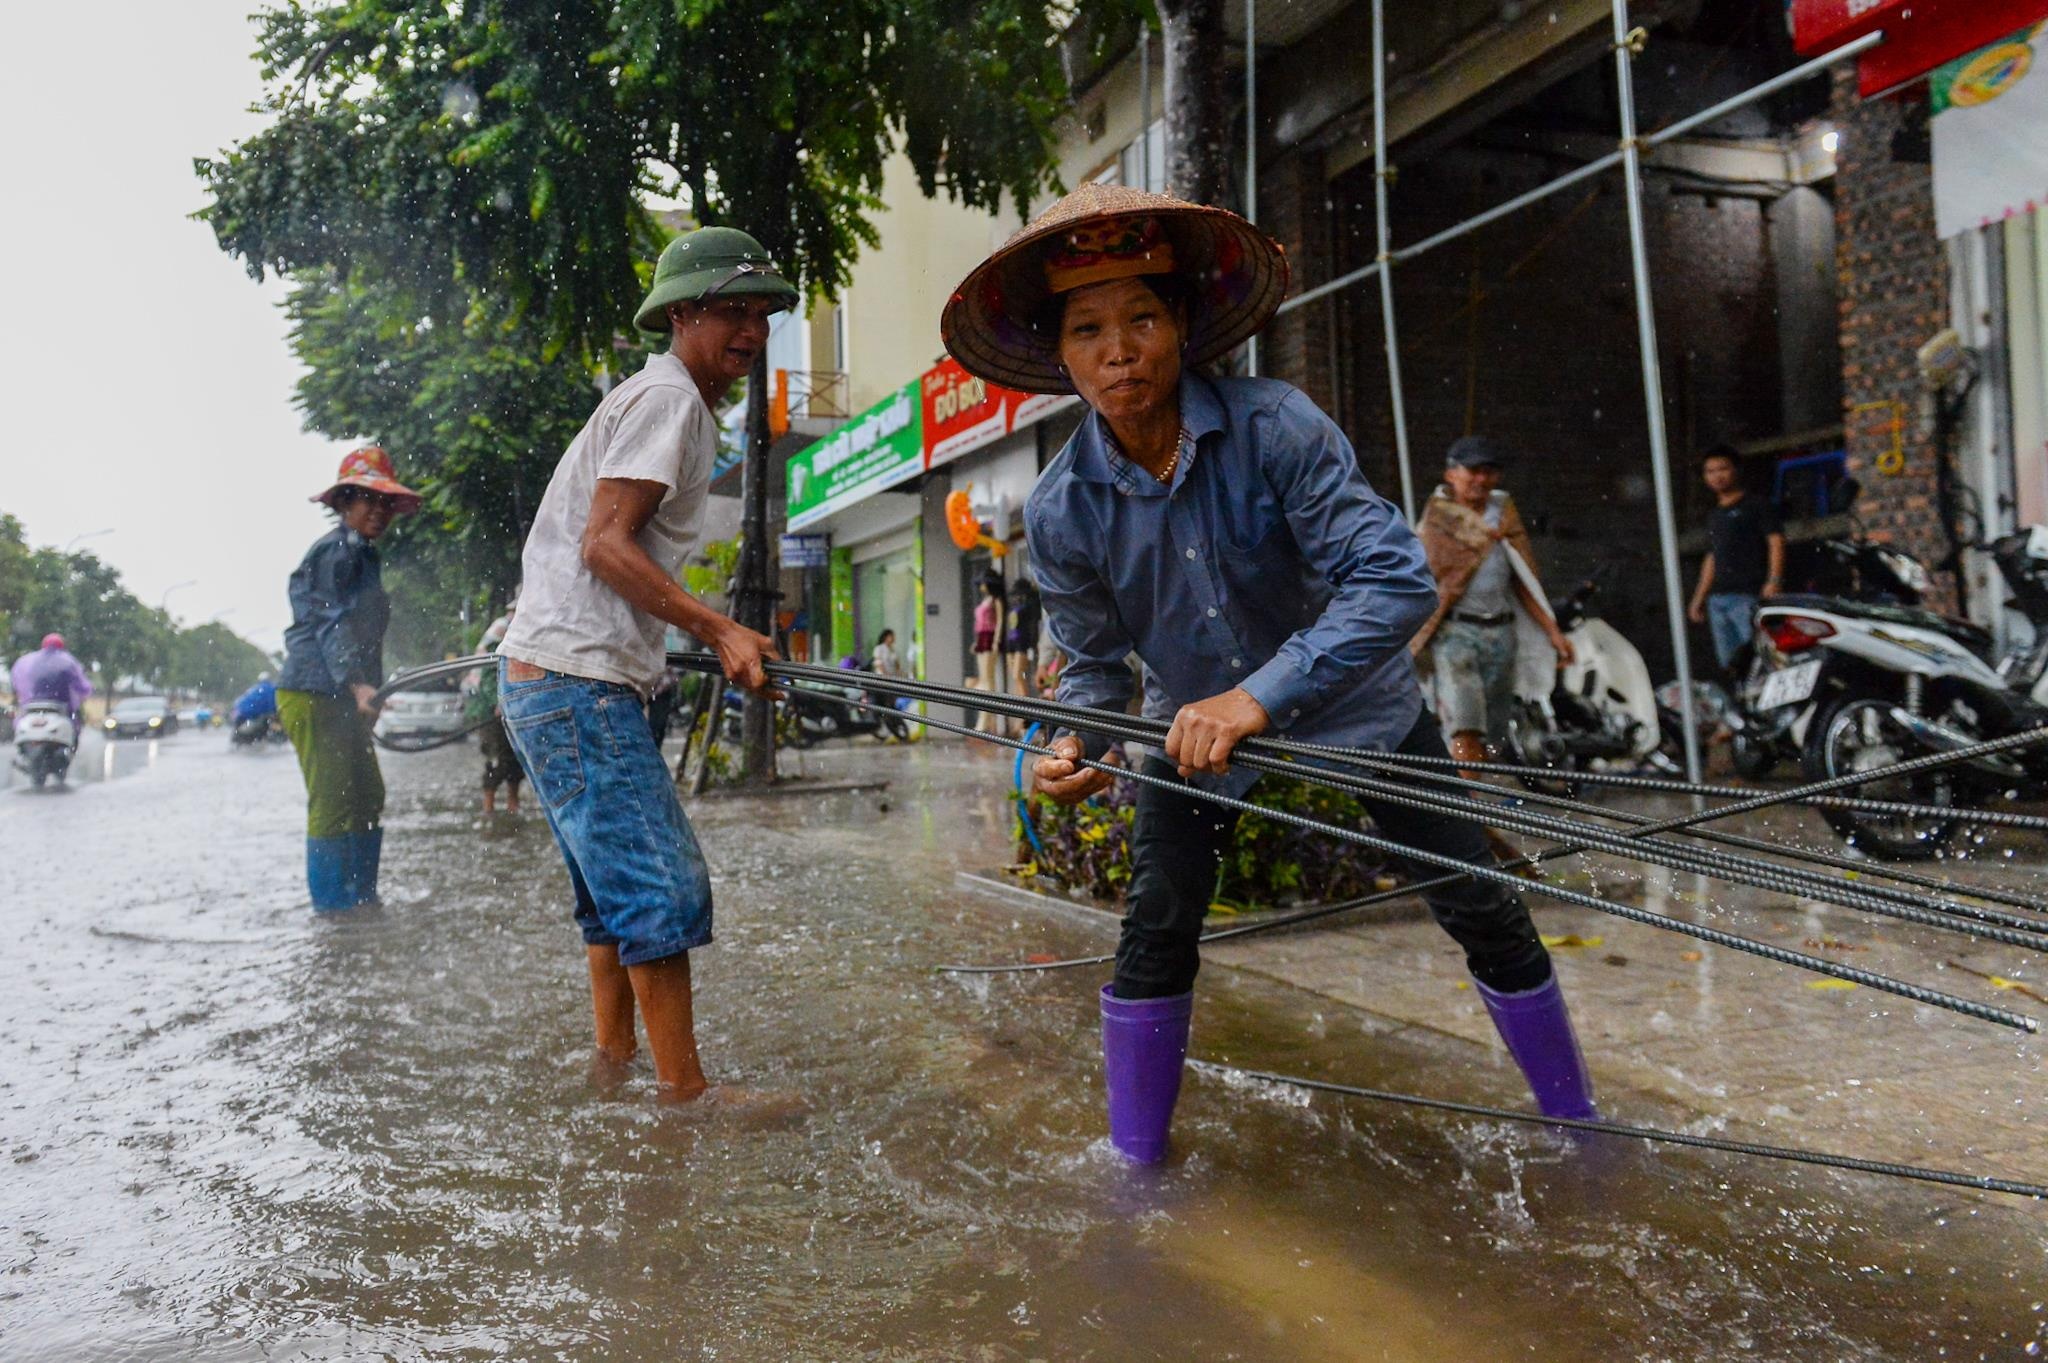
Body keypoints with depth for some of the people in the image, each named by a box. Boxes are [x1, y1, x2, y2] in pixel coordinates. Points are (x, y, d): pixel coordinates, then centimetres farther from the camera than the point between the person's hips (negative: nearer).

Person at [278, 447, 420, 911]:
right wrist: (358, 684, -35)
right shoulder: (336, 551, -11)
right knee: (333, 803, -9)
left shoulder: (363, 554, 19)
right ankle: (334, 906, -3)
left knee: (368, 798, 13)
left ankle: (363, 900, 21)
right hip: (313, 696, -10)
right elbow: (332, 625, -22)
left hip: (343, 699, 10)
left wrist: (365, 691, 27)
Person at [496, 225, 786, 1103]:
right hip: (577, 682, -11)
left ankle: (613, 1063, 26)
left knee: (620, 881, 16)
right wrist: (721, 631, -20)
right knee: (664, 885, -10)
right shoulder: (671, 397, -10)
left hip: (555, 677, 11)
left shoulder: (665, 400, 21)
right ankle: (685, 1092, -3)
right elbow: (605, 545, -19)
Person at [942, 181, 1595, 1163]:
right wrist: (1077, 747, -27)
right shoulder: (1060, 510, -18)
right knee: (1154, 931, -3)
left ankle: (1574, 1119, 27)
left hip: (1352, 700, -1)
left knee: (1481, 910, 4)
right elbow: (1094, 660, -5)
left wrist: (1259, 698, -43)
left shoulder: (1273, 427, -28)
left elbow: (1396, 580, -34)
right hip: (1194, 723, 2)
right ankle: (1133, 1158, 17)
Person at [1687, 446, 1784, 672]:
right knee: (1728, 662, 4)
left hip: (1749, 596, -7)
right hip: (1718, 599, 7)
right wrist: (1698, 599, 23)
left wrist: (1773, 581, -19)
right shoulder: (1714, 516, 24)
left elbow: (1776, 541, -5)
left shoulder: (1756, 506, 4)